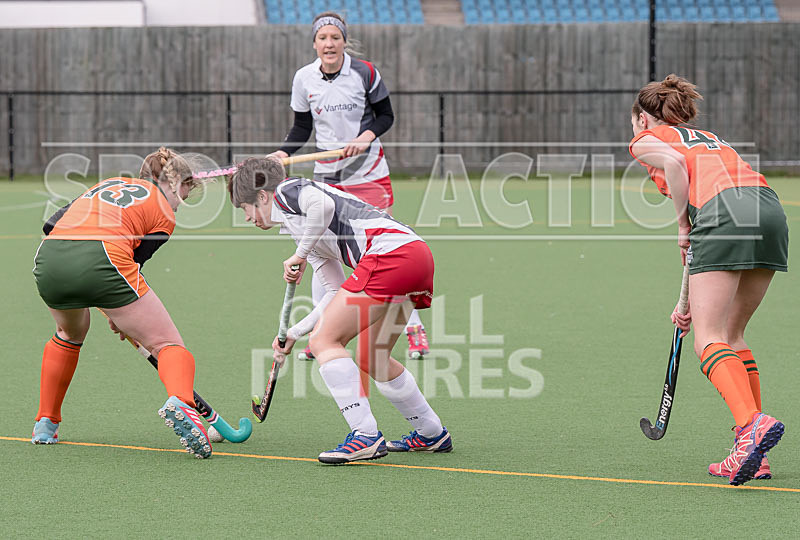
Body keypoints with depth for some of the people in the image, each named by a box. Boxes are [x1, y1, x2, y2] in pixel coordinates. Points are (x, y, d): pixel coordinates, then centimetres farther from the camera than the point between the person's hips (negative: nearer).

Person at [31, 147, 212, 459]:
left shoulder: (107, 184, 32)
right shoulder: (164, 214, 17)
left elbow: (52, 225, 25)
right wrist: (121, 318, 26)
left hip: (48, 258, 6)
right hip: (100, 260, -6)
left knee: (70, 334, 37)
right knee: (168, 344, 3)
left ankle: (45, 424, 38)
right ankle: (179, 402, -29)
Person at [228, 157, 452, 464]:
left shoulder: (286, 190, 8)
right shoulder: (302, 231, 33)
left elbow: (323, 205, -17)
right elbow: (339, 294, 30)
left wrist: (299, 255, -5)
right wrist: (292, 334, 32)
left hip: (390, 249, -10)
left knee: (324, 341, -8)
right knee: (371, 358, 23)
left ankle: (365, 436, -16)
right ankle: (432, 434, 33)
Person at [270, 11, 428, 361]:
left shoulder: (365, 73, -9)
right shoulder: (304, 79, -1)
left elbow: (386, 115, 1)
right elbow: (302, 128, 8)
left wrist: (367, 135, -17)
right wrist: (284, 152, -8)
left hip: (369, 172, -3)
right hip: (327, 175, 3)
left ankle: (413, 327, 5)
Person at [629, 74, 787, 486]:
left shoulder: (646, 139, 20)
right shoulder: (708, 139, 37)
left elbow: (675, 163, -6)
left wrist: (683, 226, 4)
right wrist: (693, 300, 34)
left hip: (724, 210, -7)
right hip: (771, 209, 7)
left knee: (709, 341, -9)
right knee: (731, 334, 16)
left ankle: (752, 423, -33)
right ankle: (752, 454, 10)